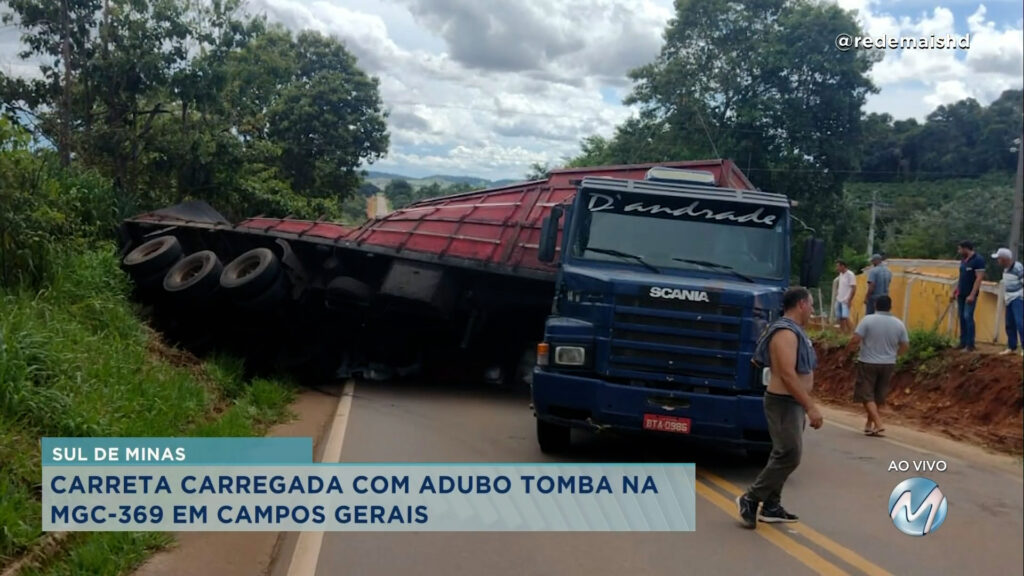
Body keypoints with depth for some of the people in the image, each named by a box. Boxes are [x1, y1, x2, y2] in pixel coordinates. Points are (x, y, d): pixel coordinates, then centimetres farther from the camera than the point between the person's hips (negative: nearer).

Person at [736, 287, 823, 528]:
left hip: (793, 403, 11)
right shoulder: (786, 333, -19)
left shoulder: (794, 331, 15)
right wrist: (811, 407, -26)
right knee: (789, 456, -11)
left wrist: (806, 405, 21)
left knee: (783, 455, 13)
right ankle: (750, 499, -3)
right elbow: (787, 375, -26)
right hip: (784, 403, -11)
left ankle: (771, 507, 18)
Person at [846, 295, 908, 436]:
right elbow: (905, 346, 4)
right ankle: (869, 424, 26)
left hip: (868, 363, -4)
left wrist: (849, 350, 2)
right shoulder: (898, 323, 0)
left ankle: (878, 424, -12)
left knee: (867, 395, 1)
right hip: (888, 364, 4)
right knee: (878, 396, 16)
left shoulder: (868, 320, -12)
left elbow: (855, 340, -17)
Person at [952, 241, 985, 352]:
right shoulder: (963, 260, 12)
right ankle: (963, 343, 12)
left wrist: (972, 295, -21)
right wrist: (955, 291, 15)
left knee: (968, 317, -10)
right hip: (961, 294, 8)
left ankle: (970, 345, -7)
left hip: (970, 295, -7)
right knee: (961, 317, 7)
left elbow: (979, 278, -16)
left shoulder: (978, 260, -11)